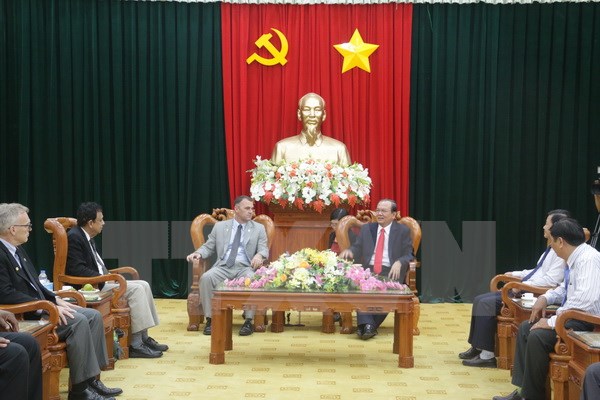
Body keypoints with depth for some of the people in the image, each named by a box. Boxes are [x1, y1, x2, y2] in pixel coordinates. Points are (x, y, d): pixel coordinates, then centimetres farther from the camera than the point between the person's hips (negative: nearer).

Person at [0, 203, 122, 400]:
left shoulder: (17, 250, 14)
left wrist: (56, 300, 6)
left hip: (39, 307, 10)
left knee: (93, 316, 0)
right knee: (78, 321, -25)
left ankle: (91, 380, 0)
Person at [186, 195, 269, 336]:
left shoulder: (259, 228, 13)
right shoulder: (219, 226, 15)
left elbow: (264, 249, 4)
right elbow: (208, 247, 16)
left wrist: (259, 255, -21)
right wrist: (198, 253, -6)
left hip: (245, 268, -1)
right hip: (223, 267, 1)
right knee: (206, 277, -30)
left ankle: (248, 321, -27)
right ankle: (210, 319, -21)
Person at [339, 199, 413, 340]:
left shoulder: (403, 231, 10)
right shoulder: (366, 228, 19)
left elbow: (408, 255, 4)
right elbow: (357, 248, 13)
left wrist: (399, 262, -19)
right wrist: (349, 251, -12)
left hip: (390, 272, -2)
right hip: (368, 270, 2)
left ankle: (370, 325, -25)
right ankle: (367, 324, -38)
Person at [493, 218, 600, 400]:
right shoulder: (575, 259, 7)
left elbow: (585, 300, -31)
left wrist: (552, 322, -24)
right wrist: (545, 298, 6)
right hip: (572, 316, 11)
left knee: (538, 335, -24)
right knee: (525, 327, 11)